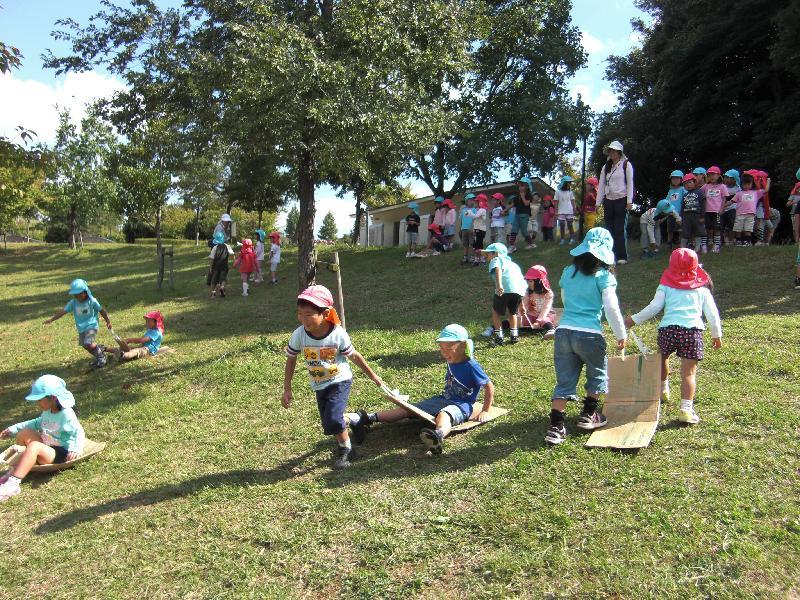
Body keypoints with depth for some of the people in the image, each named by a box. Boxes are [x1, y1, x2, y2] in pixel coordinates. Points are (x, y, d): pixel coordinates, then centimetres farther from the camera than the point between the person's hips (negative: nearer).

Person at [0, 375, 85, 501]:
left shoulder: (66, 414, -18)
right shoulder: (47, 412, 10)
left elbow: (78, 433, -25)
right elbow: (37, 423, 30)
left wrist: (75, 449, -43)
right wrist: (13, 429, 25)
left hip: (60, 454, -10)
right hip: (47, 447, 10)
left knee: (33, 446, -34)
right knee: (24, 433, 4)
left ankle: (12, 484, -41)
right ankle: (16, 469, -4)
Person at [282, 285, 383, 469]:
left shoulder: (338, 334, -23)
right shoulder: (299, 335, -17)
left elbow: (354, 356, -7)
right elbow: (291, 360, -2)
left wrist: (372, 376, 3)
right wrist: (287, 390, -1)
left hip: (340, 381, -4)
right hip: (319, 386, 4)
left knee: (333, 419, -20)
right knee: (329, 426, 9)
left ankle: (345, 447, 9)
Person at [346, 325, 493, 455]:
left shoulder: (471, 366, -14)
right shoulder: (451, 361, 8)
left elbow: (489, 387, -8)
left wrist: (485, 411, -6)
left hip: (461, 405, -8)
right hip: (443, 399, 8)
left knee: (444, 414, -43)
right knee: (409, 408, -5)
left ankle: (438, 435, -79)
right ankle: (368, 419, -15)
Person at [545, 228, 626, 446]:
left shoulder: (568, 272, 11)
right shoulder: (603, 276, -4)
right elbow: (611, 308, -7)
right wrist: (621, 335, 5)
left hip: (563, 331, 4)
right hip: (589, 335, -4)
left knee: (564, 381, 10)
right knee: (598, 374, 23)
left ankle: (555, 427, 4)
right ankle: (588, 415, 32)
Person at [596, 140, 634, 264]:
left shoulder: (626, 165, 1)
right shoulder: (606, 167, 15)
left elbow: (630, 183, -3)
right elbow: (601, 185, 13)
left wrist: (629, 201, -11)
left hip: (621, 200, -5)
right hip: (608, 201, 5)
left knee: (620, 229, -7)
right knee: (610, 229, 4)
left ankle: (622, 256, -3)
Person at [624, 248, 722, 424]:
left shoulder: (666, 286, 12)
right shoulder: (702, 289, 17)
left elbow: (654, 307, 3)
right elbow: (712, 314, 16)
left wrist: (634, 320, 13)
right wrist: (717, 334, 28)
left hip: (668, 328, 0)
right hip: (693, 330, 0)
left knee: (662, 356, 30)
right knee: (689, 372, 0)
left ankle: (663, 389, 47)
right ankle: (686, 409, -10)